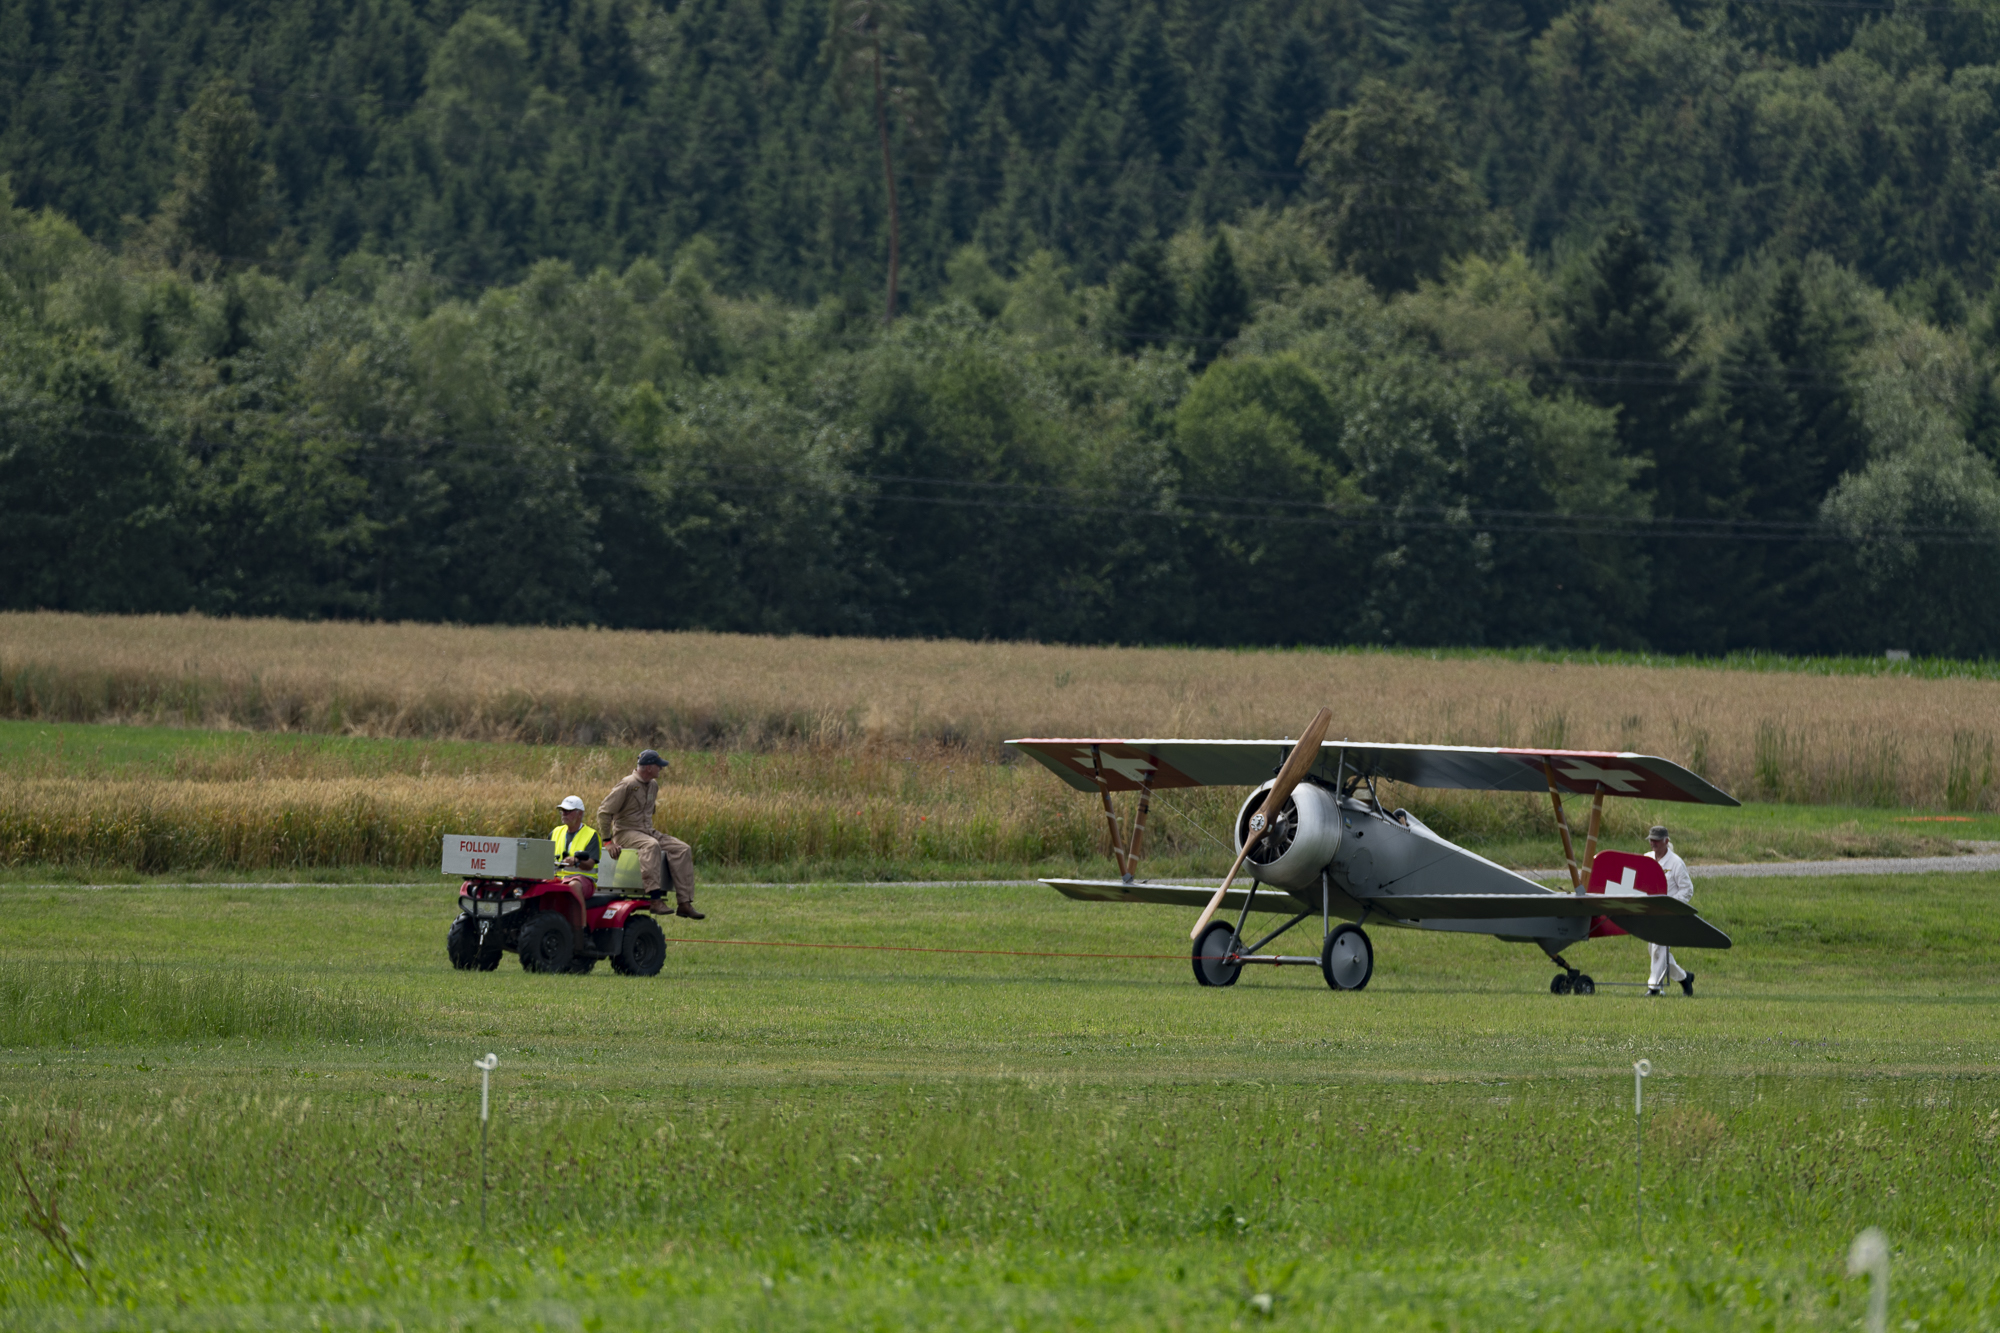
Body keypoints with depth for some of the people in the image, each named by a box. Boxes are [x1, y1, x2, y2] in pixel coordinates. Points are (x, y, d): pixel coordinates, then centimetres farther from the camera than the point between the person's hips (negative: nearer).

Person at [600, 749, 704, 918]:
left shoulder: (653, 786, 13)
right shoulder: (628, 785, -13)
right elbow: (604, 812, -13)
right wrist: (608, 841, -18)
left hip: (648, 832, 8)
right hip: (627, 833, -8)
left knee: (682, 849, -11)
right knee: (651, 846, -39)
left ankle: (684, 903, -17)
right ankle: (654, 897, -47)